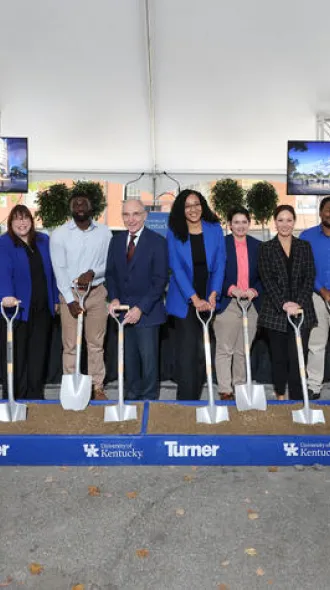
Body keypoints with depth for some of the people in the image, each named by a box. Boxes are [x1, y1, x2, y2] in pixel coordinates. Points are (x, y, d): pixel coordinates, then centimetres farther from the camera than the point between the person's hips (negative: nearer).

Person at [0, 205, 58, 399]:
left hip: (43, 308, 4)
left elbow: (52, 272, 11)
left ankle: (35, 395, 22)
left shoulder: (44, 241, 10)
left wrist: (56, 299, 9)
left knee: (39, 353, 10)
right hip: (17, 308, -4)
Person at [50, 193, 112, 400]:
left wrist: (92, 273, -18)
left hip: (97, 292, 1)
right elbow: (59, 269, -7)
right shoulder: (59, 234, -3)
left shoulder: (105, 232, 0)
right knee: (70, 345, 4)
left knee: (96, 343, 7)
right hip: (69, 293, -1)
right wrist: (70, 299, -14)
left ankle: (98, 387, 19)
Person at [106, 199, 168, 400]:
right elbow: (111, 273, 13)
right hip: (123, 309, 4)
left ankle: (149, 397, 21)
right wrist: (114, 299, -4)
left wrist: (140, 308, -16)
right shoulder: (117, 241, 9)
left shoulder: (157, 242, -7)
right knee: (129, 358, 12)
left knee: (149, 358, 3)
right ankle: (131, 395, 29)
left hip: (147, 311, -4)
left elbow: (160, 280, -11)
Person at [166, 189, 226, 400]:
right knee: (187, 352, -2)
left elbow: (220, 264, -1)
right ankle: (185, 400, 9)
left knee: (204, 351, 5)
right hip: (185, 301, -2)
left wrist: (213, 295, -13)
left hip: (209, 300, 2)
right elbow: (176, 268, -8)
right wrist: (194, 298, -17)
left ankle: (196, 398, 22)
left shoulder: (215, 229, 3)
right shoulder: (174, 233, -1)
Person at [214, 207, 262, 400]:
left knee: (243, 351, 11)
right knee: (225, 350, 0)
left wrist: (255, 291, -10)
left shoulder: (257, 246, 10)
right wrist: (232, 289, -18)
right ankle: (225, 390, 8)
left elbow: (263, 276, 9)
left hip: (251, 304, 3)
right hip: (227, 303, -3)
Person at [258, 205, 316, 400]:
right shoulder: (266, 248, 5)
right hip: (276, 311, -1)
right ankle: (280, 396, 22)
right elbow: (267, 280, -3)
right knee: (279, 357, 7)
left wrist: (299, 303, -10)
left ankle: (297, 401, 3)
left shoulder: (304, 246, 10)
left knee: (298, 357, -5)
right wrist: (283, 303, -14)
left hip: (302, 310, 1)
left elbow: (310, 278, 4)